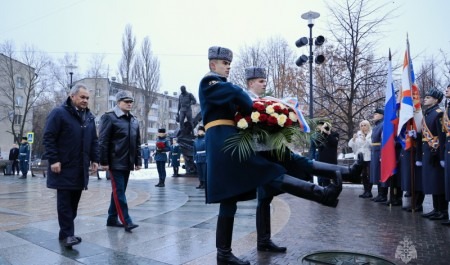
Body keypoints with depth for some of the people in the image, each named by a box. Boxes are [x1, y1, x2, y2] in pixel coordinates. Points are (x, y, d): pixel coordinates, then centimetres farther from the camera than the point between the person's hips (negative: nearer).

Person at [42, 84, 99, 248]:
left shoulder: (89, 117, 14)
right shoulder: (59, 113, -6)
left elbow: (94, 140, 18)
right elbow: (48, 138, -10)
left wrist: (94, 159, 10)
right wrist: (54, 160, -15)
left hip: (81, 168, 6)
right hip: (64, 167, -6)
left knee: (74, 202, 10)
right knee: (64, 202, -1)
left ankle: (65, 231, 22)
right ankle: (67, 234, 4)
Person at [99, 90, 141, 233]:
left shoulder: (134, 120, 14)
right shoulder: (109, 117, -6)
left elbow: (137, 143, 17)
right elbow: (103, 141, -11)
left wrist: (138, 160, 13)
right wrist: (104, 161, -15)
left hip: (127, 163, 7)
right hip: (115, 162, -7)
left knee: (119, 191, 13)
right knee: (119, 192, -5)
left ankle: (112, 219, 23)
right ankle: (127, 221, -4)